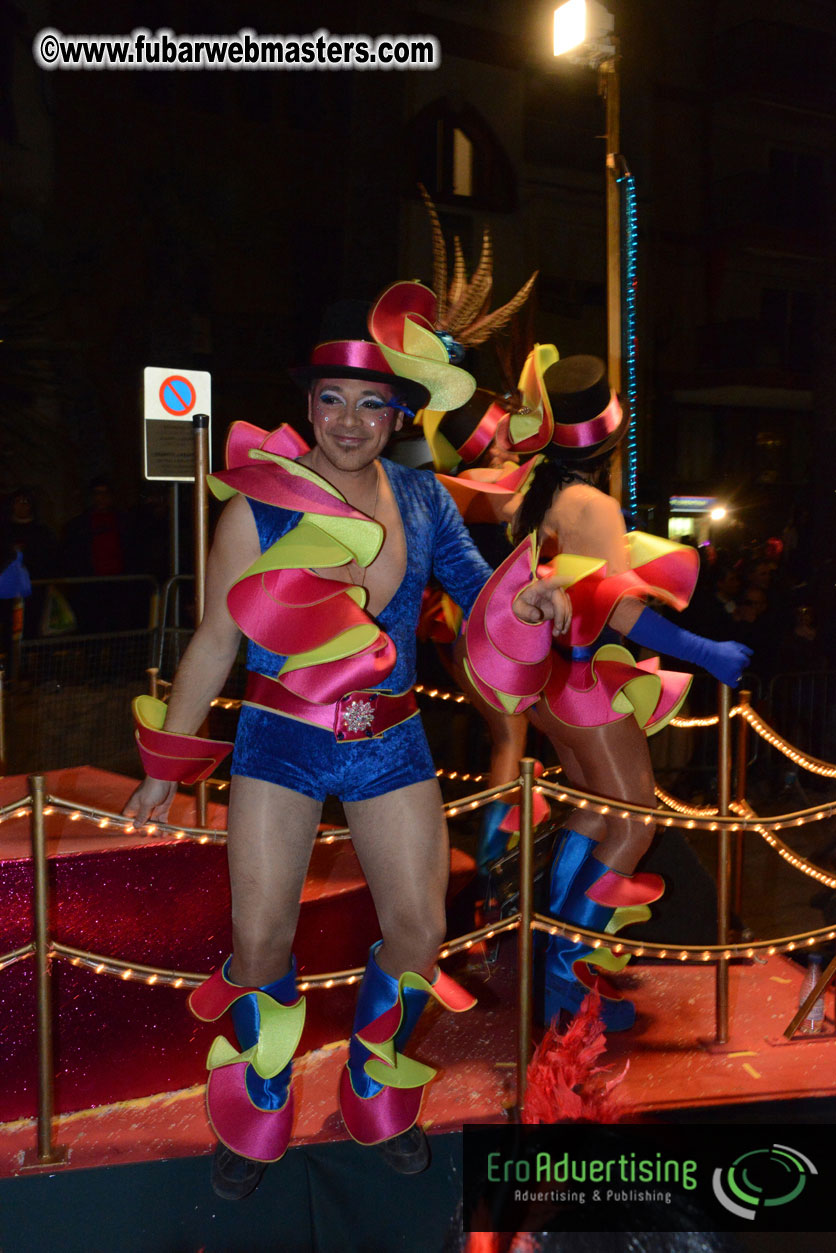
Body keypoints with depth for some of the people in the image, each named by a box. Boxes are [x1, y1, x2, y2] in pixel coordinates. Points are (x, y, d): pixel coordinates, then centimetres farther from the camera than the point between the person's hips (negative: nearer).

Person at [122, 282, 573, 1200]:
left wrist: (526, 597, -17)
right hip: (281, 739, -3)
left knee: (419, 932, 4)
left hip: (390, 740, 3)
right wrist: (167, 767, 2)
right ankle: (260, 1106, 29)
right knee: (260, 942, -2)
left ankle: (377, 1088, 34)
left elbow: (472, 580, 8)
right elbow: (214, 642, -3)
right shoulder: (257, 507, -8)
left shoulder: (422, 498, 2)